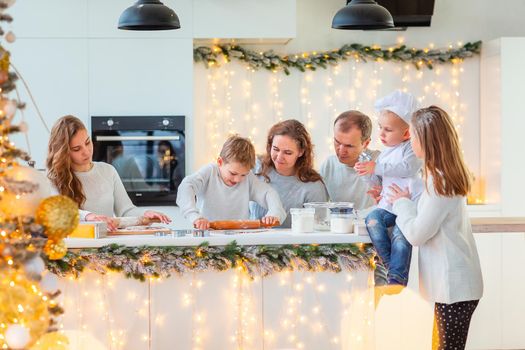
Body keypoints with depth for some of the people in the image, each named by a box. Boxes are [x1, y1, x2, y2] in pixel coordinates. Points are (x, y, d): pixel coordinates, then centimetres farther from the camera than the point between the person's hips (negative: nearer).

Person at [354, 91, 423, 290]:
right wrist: (366, 171, 1)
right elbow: (378, 181, 24)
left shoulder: (412, 148, -2)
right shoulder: (385, 153, 20)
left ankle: (397, 278, -21)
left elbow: (406, 167, -20)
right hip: (388, 205, 7)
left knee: (400, 233, -27)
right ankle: (391, 264, -17)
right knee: (372, 219, -22)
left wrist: (376, 167, -21)